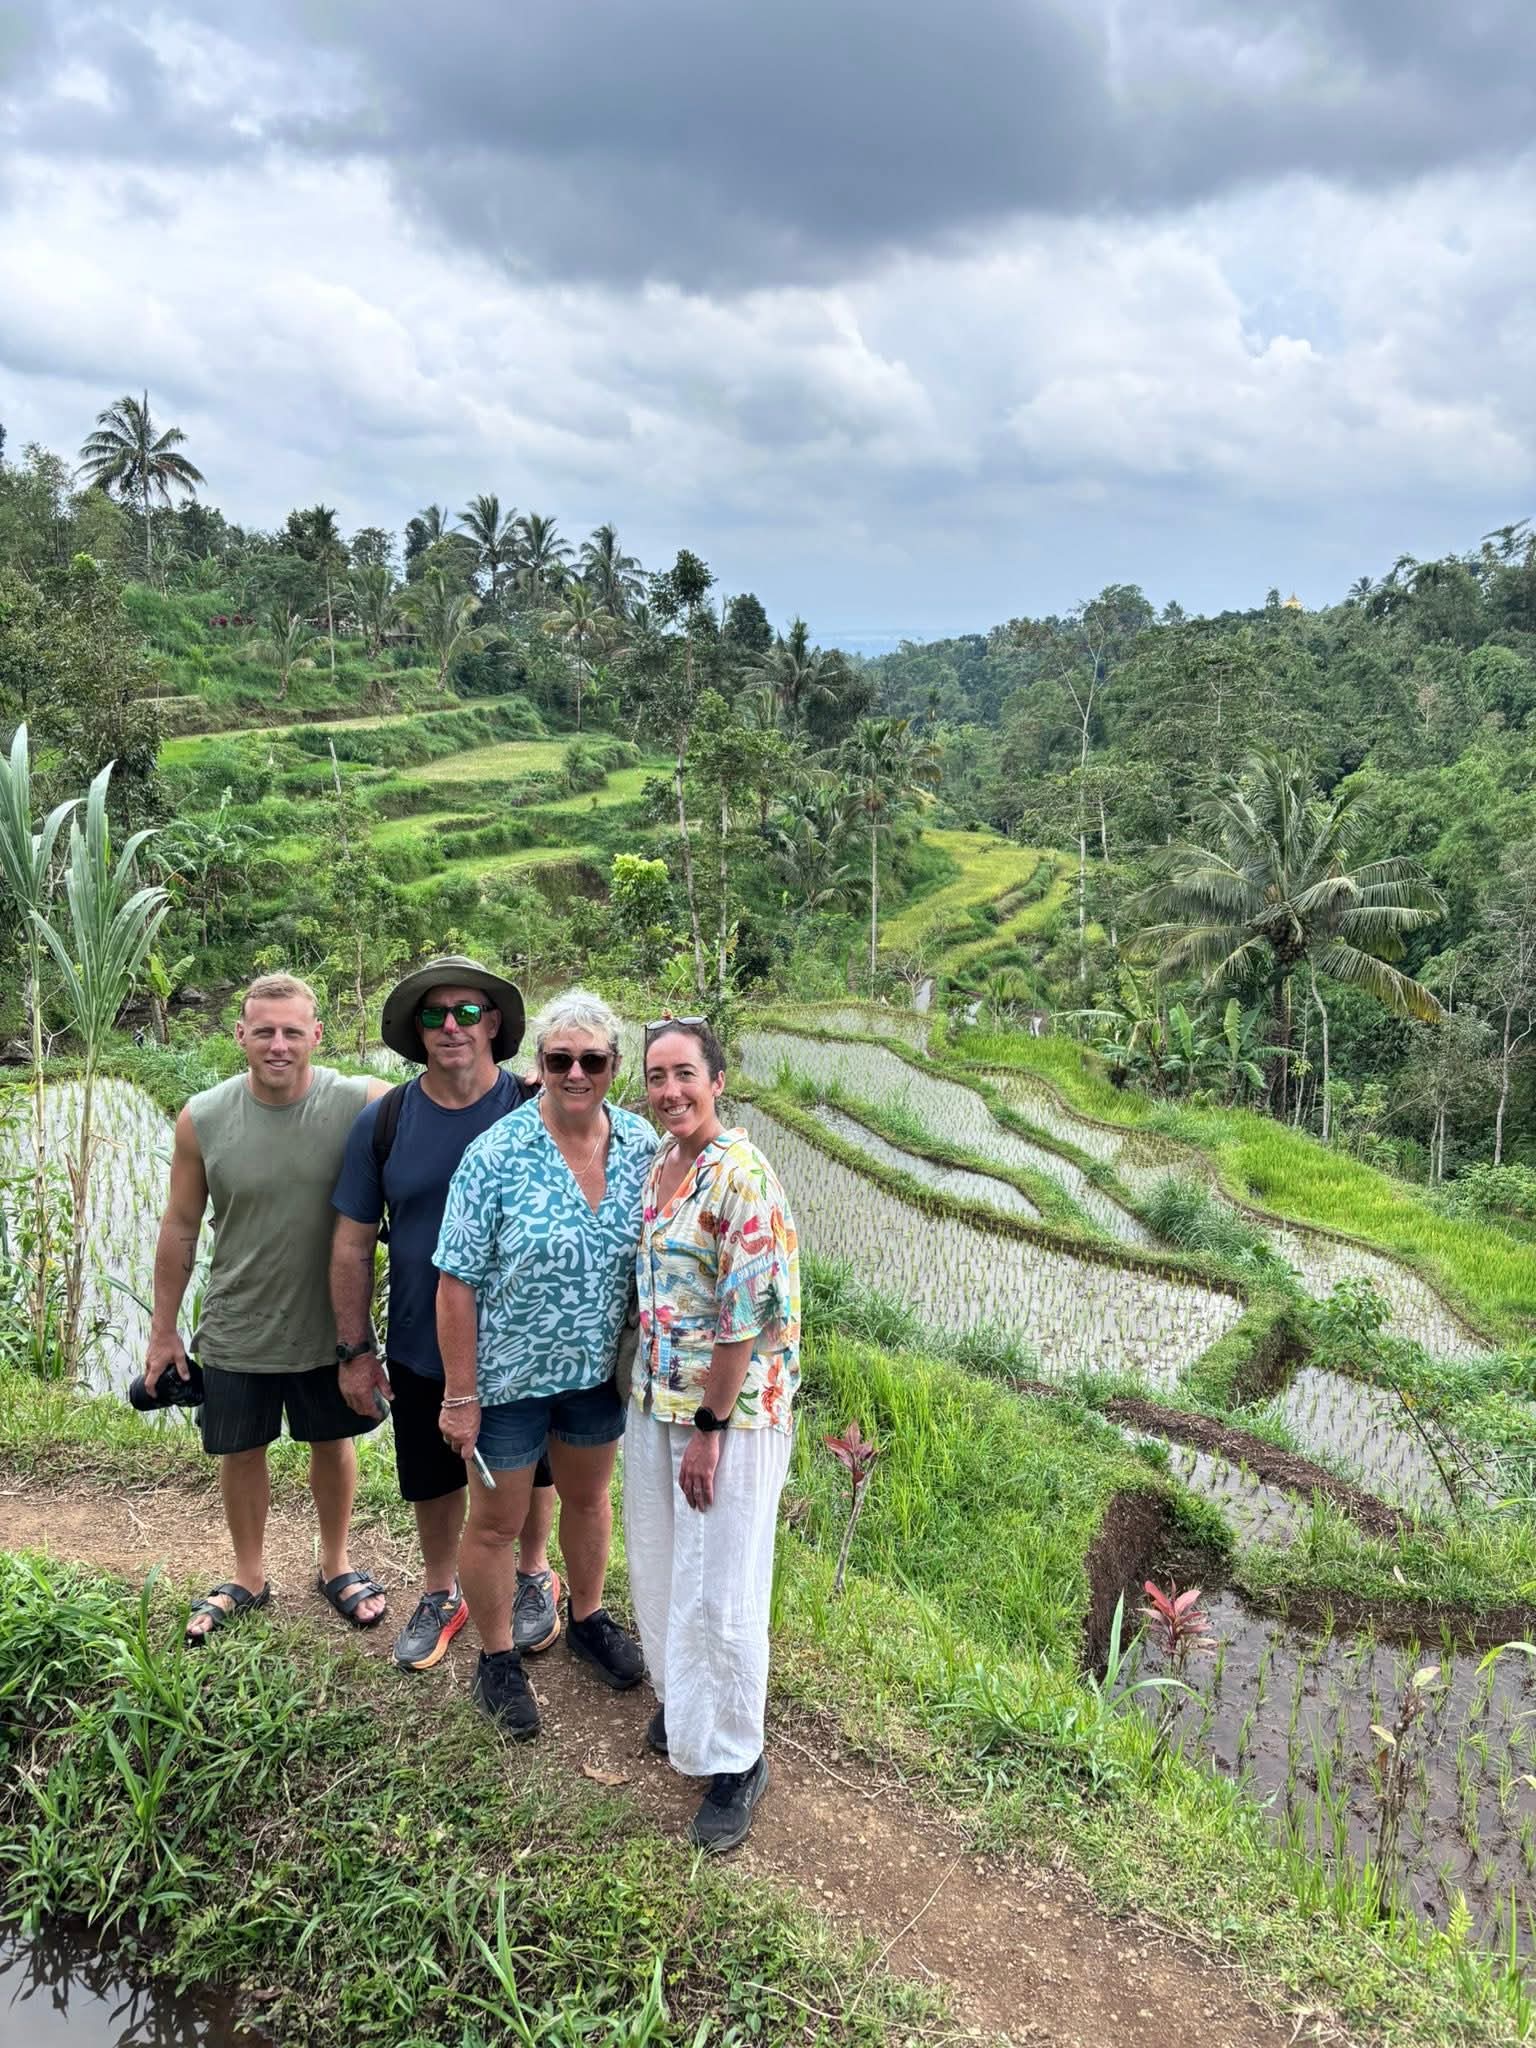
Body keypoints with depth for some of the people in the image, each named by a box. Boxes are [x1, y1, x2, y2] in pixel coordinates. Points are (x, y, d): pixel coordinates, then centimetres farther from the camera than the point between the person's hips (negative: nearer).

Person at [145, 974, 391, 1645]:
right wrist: (163, 1330, 6)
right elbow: (180, 1227, -1)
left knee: (332, 1442, 19)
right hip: (237, 1331, 1)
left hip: (331, 1327, -1)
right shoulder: (202, 1119, -12)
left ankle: (336, 1564, 43)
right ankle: (248, 1578, 42)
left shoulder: (360, 1103, -17)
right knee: (241, 1451, 18)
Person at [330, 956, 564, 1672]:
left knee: (529, 1476, 18)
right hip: (422, 1349, 1)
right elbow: (352, 1243, -1)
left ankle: (533, 1577, 45)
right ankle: (440, 1595, 43)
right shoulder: (383, 1123, -8)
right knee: (433, 1481, 18)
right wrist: (355, 1349, -1)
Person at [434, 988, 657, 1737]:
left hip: (599, 1368, 4)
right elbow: (458, 1282, -16)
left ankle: (587, 1618, 49)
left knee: (588, 1497, 25)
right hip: (511, 1375, -4)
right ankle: (497, 1657, 36)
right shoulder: (494, 1157, -21)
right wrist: (461, 1395, -14)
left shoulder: (643, 1143, -9)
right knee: (495, 1522, 13)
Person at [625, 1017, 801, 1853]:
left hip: (730, 1409, -8)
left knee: (717, 1593, 3)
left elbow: (746, 1316, -21)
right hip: (654, 1399, 8)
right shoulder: (658, 1160, 4)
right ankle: (680, 1701, 44)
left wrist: (710, 1428, -18)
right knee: (656, 1564, 21)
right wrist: (646, 1392, 15)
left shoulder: (741, 1175, -21)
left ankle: (734, 1761, 21)